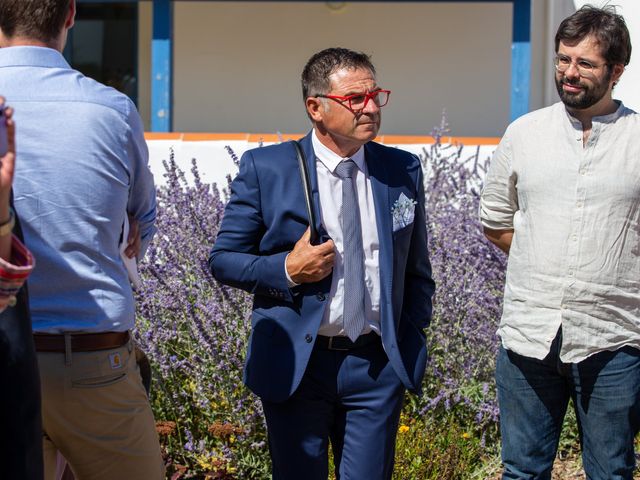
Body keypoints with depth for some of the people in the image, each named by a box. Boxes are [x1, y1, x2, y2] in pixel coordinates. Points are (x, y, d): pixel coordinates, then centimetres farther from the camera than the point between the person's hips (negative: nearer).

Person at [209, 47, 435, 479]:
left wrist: (411, 343, 6)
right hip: (296, 363, -2)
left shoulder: (403, 171, 6)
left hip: (378, 363, 2)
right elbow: (223, 259, 0)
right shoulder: (265, 169, -3)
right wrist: (287, 269, -15)